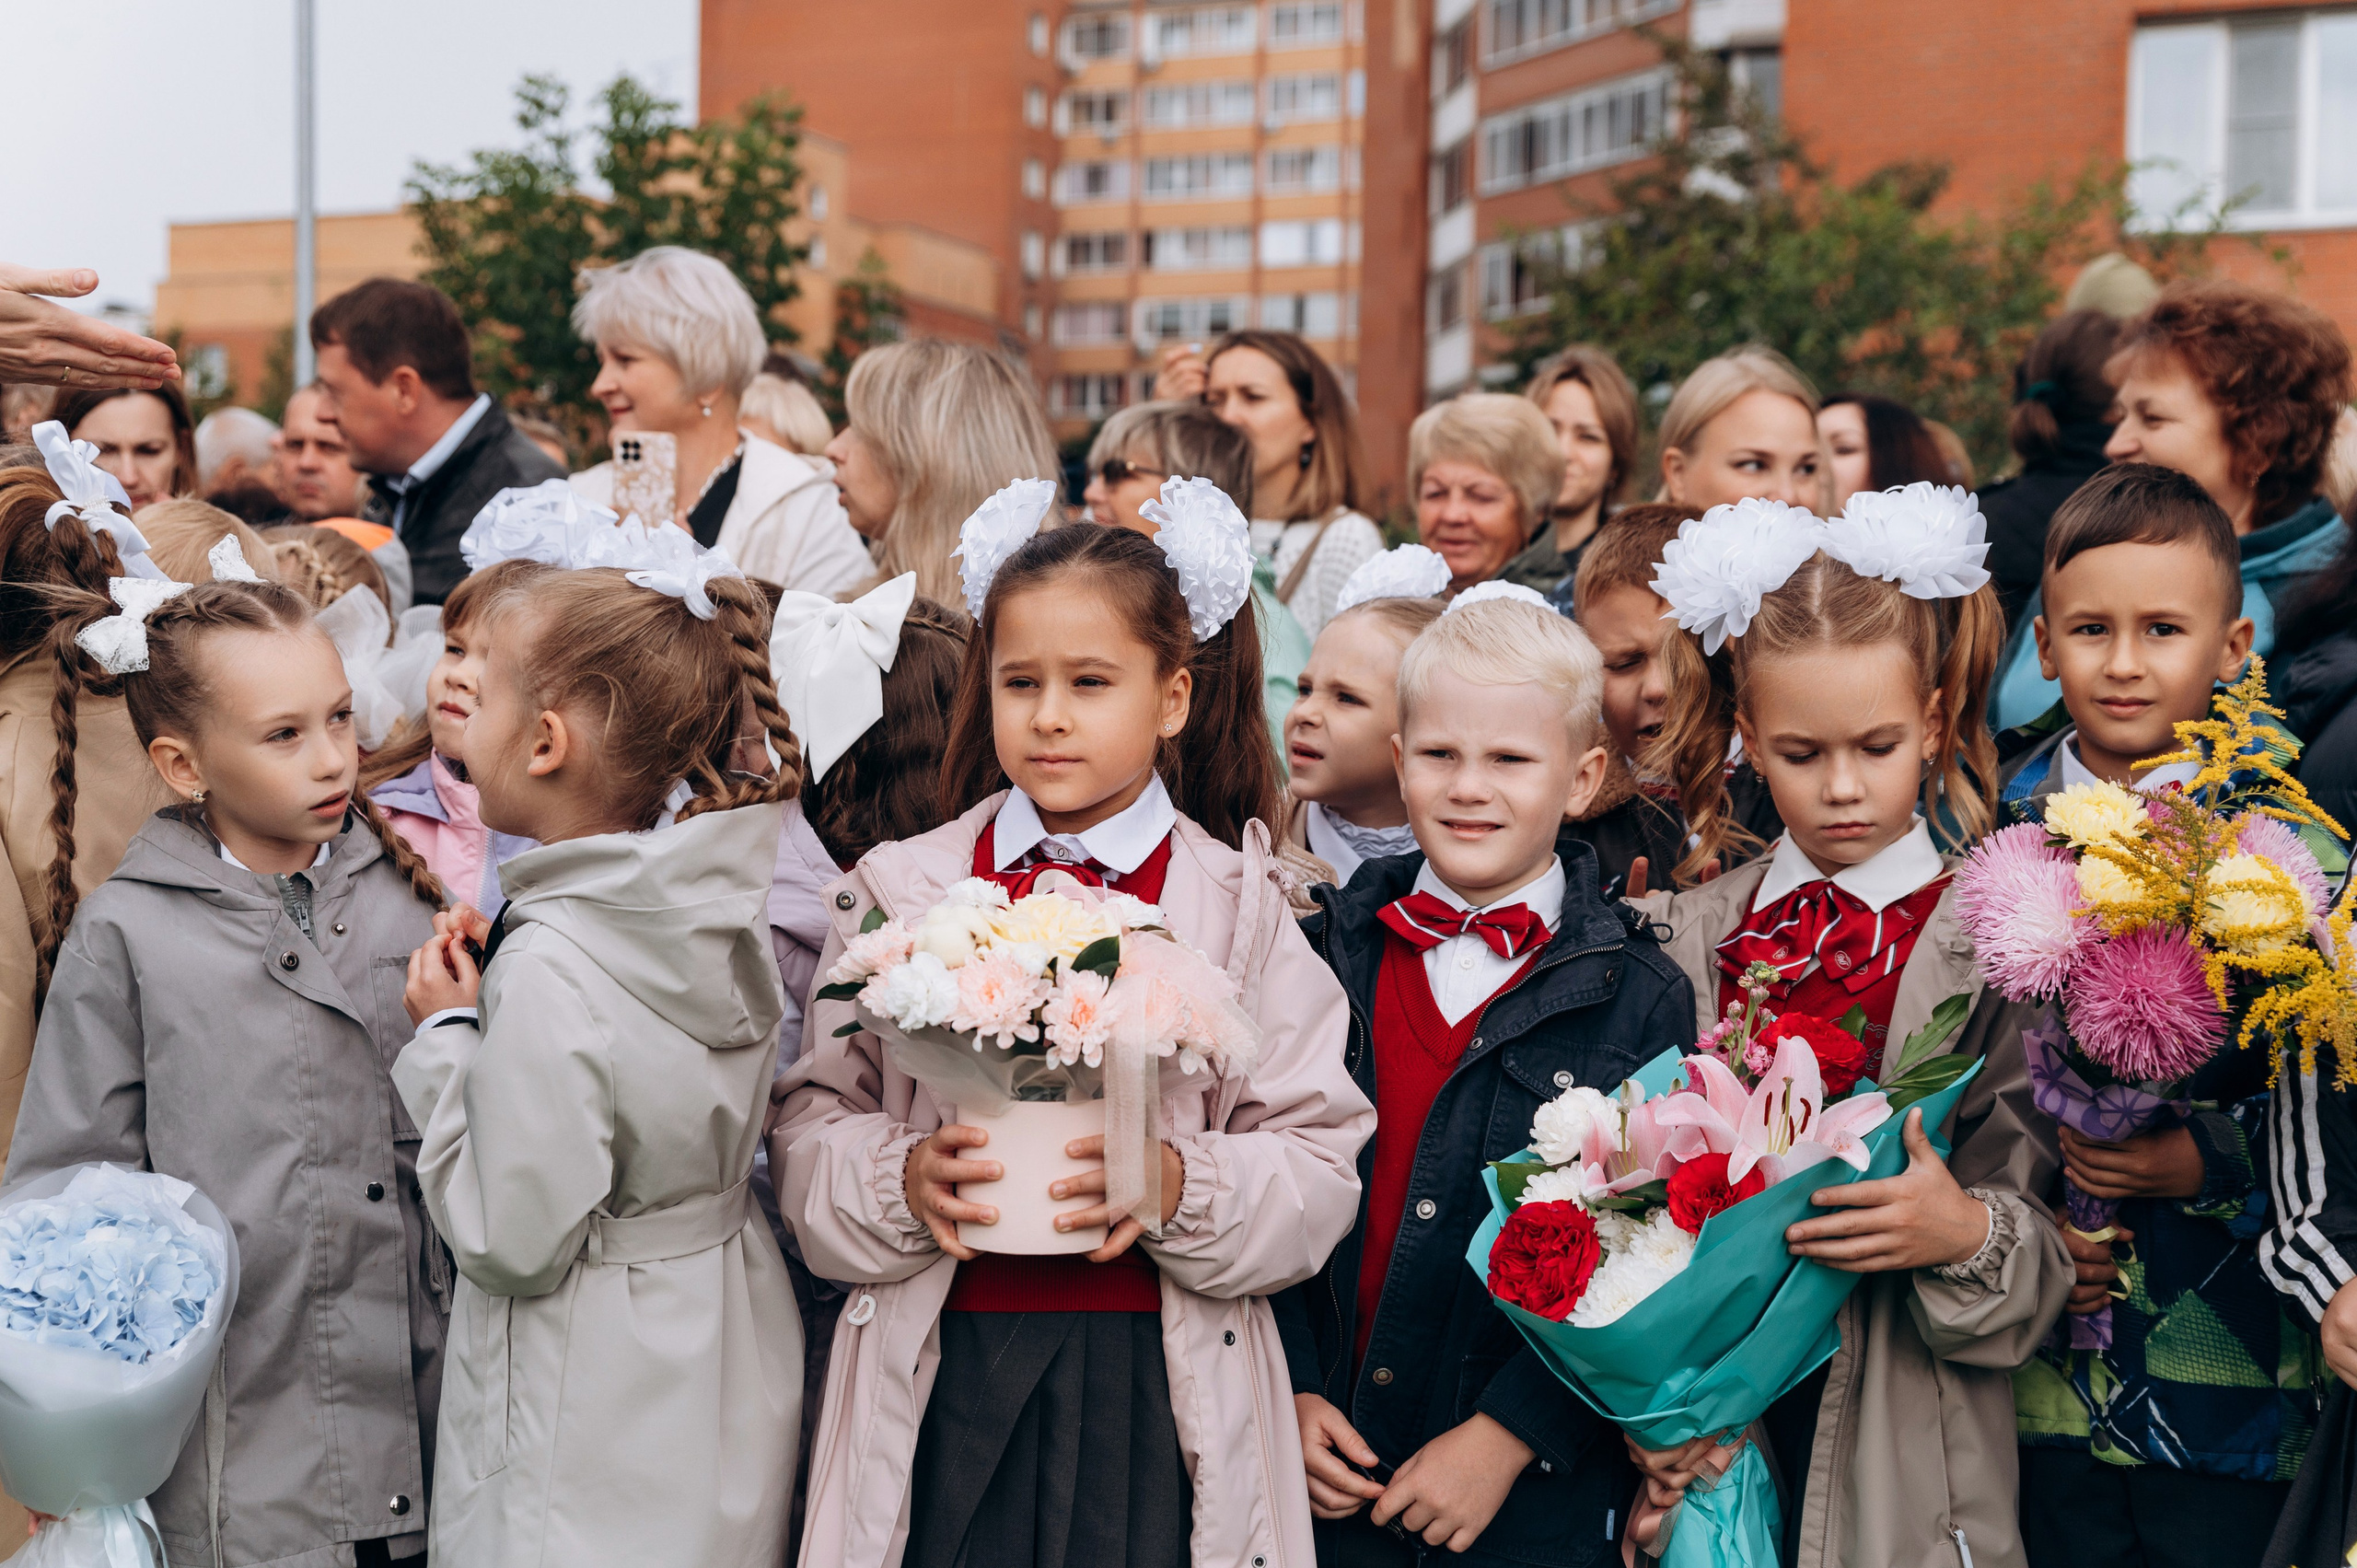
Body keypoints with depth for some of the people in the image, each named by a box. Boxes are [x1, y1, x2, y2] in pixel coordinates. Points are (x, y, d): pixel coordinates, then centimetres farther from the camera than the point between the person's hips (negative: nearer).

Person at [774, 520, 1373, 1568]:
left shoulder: (1241, 908, 1)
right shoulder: (901, 893, 5)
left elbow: (1321, 1162, -3)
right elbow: (811, 1124, 5)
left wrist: (1182, 1187, -19)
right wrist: (901, 1181, -14)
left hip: (1158, 1389, -1)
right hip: (945, 1382, 1)